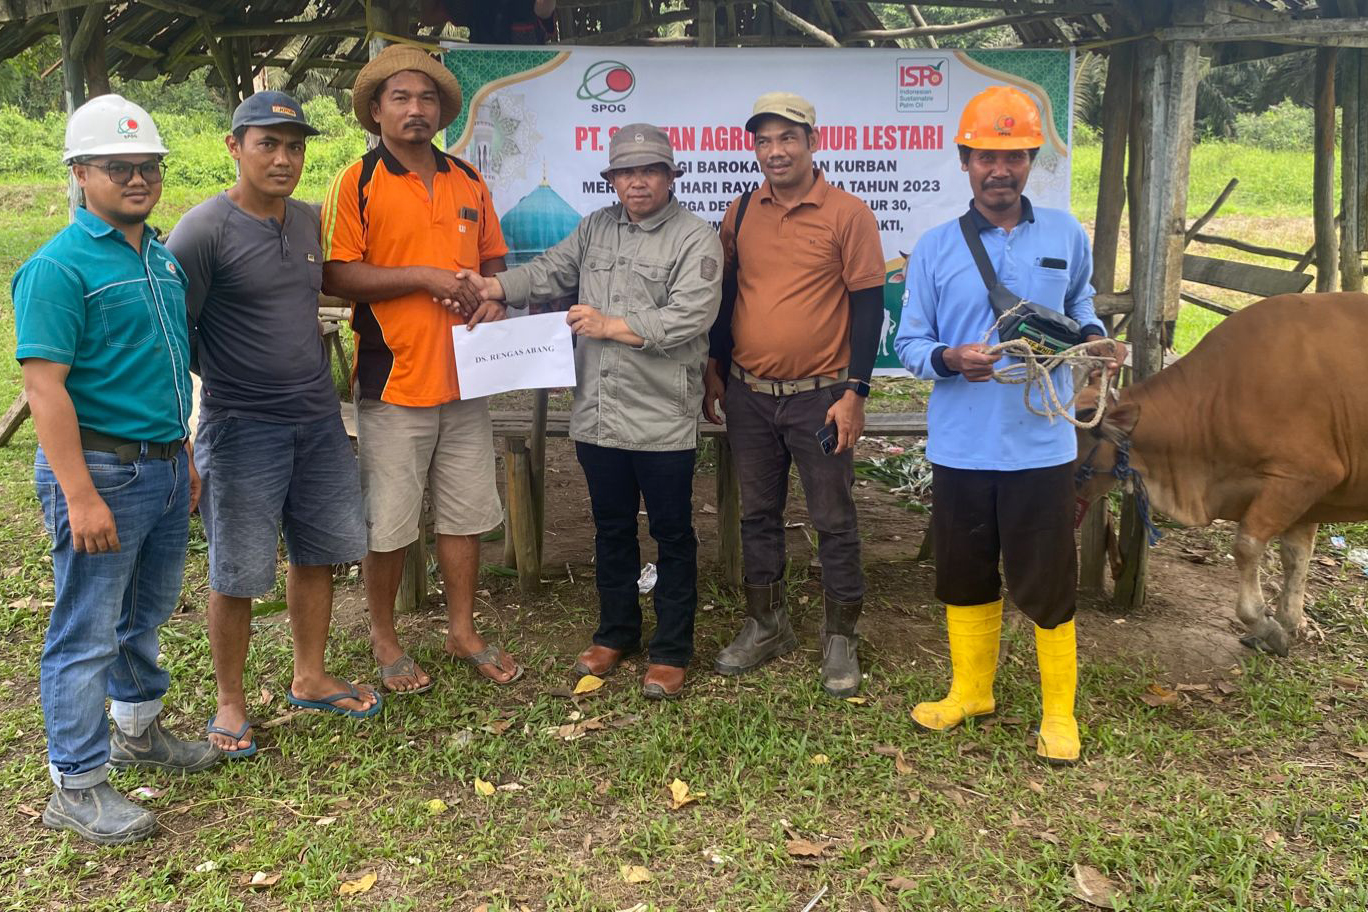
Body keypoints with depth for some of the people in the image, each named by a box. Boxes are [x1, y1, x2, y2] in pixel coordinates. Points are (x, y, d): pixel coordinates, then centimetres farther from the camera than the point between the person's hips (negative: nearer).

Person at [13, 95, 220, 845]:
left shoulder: (163, 257, 11)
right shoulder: (59, 267, -14)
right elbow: (45, 387, -18)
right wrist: (80, 496, -22)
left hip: (164, 466, 8)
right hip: (101, 467, -8)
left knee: (148, 612, 21)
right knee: (87, 633, 2)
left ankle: (138, 729, 40)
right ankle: (76, 788, 13)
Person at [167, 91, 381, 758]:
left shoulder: (309, 222, 8)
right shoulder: (204, 230, -12)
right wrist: (177, 439, -11)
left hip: (318, 420, 6)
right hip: (242, 428, -6)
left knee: (318, 553, 14)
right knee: (238, 576, 3)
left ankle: (310, 678, 31)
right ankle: (230, 702, 21)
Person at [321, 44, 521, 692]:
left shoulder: (469, 183, 11)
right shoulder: (357, 183, -5)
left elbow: (493, 258, 20)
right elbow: (335, 276, -12)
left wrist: (494, 296, -2)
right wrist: (423, 277, -17)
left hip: (466, 376, 5)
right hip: (394, 379, -5)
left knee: (466, 512, 13)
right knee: (388, 522, 4)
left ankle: (463, 631, 29)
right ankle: (384, 639, 23)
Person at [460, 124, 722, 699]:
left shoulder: (696, 239, -6)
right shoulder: (596, 228, 13)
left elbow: (688, 317, -17)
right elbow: (550, 273, 7)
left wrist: (611, 325, -15)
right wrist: (493, 287, -10)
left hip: (663, 419, -5)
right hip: (598, 414, 5)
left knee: (671, 533, 6)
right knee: (611, 528, 17)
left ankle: (671, 651, 18)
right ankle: (616, 632, 33)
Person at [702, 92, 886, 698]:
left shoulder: (848, 215, -7)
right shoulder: (740, 214, 6)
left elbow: (869, 306, -8)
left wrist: (854, 392, -12)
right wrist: (715, 370, 13)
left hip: (819, 397, -4)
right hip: (748, 396, 4)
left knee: (833, 521, 5)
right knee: (757, 515, 14)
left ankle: (840, 638, 19)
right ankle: (765, 626, 29)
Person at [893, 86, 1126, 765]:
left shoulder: (1066, 237, 3)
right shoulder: (936, 247, 1)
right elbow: (909, 342, 1)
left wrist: (1094, 338, -3)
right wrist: (949, 360, -19)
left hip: (1041, 445, -1)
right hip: (961, 447, 1)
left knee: (1046, 582, 4)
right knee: (965, 575, 14)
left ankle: (1059, 712, 22)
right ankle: (971, 691, 34)